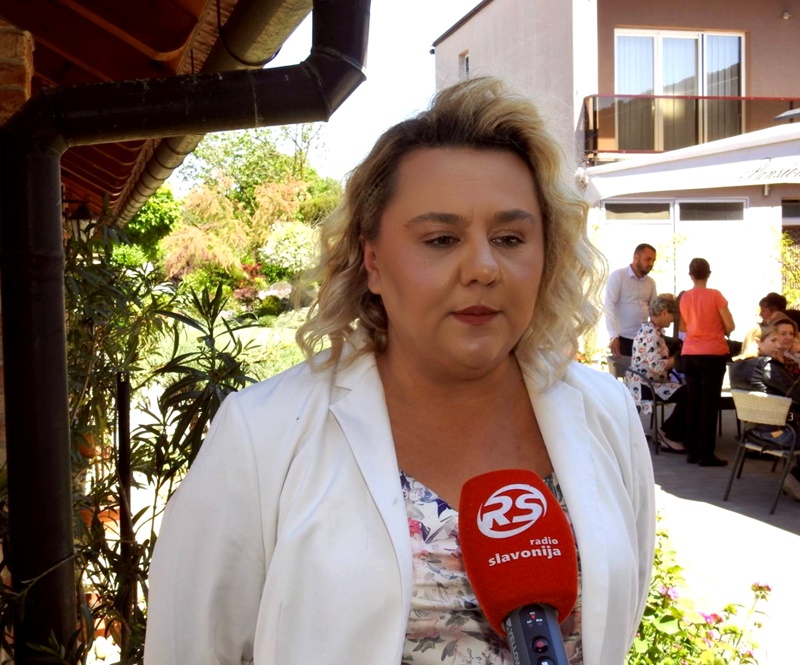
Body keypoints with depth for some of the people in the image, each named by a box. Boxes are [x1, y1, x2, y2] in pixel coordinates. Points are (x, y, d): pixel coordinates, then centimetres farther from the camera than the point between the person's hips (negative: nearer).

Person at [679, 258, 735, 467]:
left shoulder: (684, 297, 4)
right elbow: (730, 326, -7)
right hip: (712, 354, -4)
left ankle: (692, 451, 13)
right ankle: (706, 454, -2)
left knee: (692, 403, 10)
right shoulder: (715, 295, -9)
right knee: (709, 404, -2)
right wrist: (721, 332, 12)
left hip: (689, 354, 4)